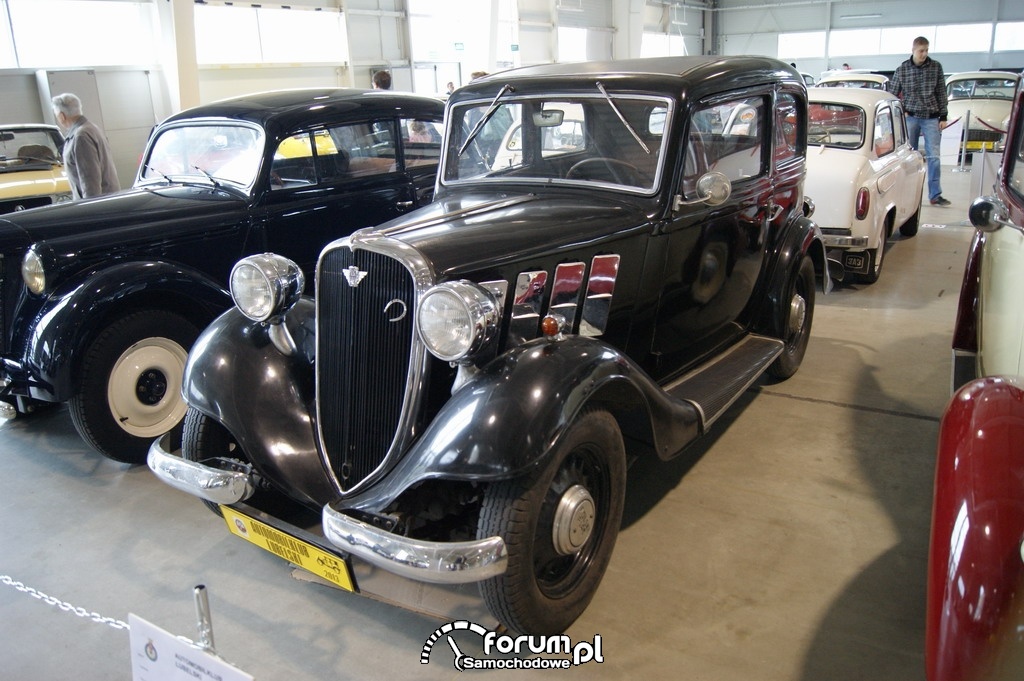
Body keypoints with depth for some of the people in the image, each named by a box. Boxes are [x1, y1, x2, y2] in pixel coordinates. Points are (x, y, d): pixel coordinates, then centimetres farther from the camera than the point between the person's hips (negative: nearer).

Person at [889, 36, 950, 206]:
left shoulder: (936, 67, 3)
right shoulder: (902, 69, 0)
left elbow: (941, 93, 5)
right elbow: (892, 94, 6)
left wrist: (943, 117, 2)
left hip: (931, 117, 1)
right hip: (911, 117, 0)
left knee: (933, 156, -3)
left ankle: (935, 195, 0)